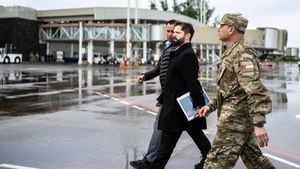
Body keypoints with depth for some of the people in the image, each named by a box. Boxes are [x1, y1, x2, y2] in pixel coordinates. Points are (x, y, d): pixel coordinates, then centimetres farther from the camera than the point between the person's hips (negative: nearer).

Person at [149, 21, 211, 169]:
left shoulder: (187, 55, -17)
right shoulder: (179, 53, 13)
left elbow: (193, 83, -23)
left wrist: (198, 105, -25)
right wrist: (162, 98, 20)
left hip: (178, 107, -10)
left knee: (167, 141, -2)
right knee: (196, 133, 18)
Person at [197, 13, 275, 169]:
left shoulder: (243, 55, -17)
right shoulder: (231, 54, 15)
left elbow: (256, 91, -25)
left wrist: (259, 124, -29)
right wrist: (211, 106, 17)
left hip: (235, 120, -10)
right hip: (242, 119, 10)